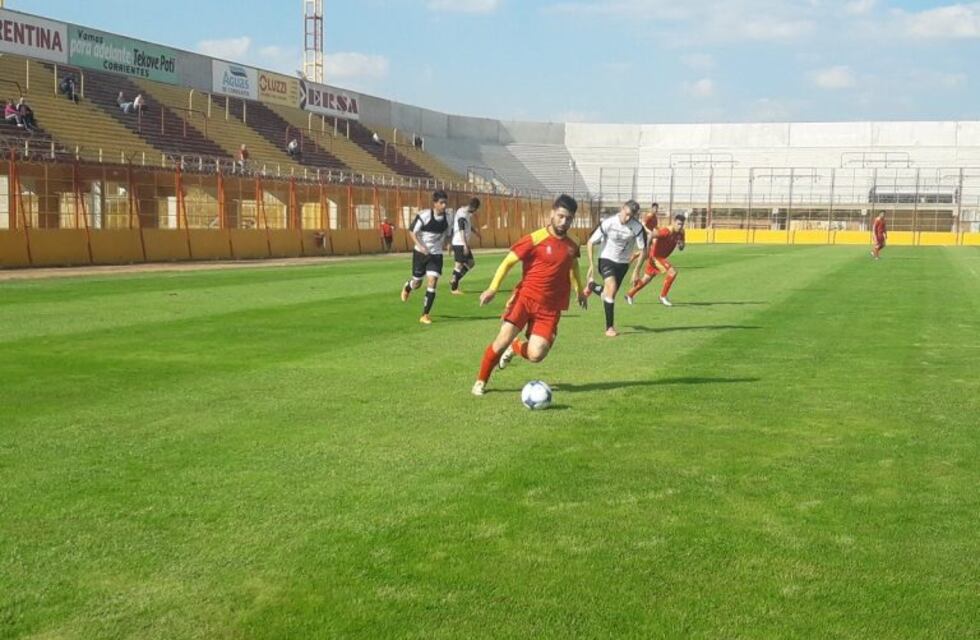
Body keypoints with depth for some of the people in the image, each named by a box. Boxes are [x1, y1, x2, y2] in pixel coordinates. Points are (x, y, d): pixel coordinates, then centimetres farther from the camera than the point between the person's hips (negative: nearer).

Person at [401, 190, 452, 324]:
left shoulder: (447, 219, -4)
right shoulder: (424, 215, -18)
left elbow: (448, 234, 16)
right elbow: (412, 232, -13)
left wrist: (443, 246, 6)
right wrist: (420, 246, -25)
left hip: (436, 255, 2)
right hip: (420, 253, -2)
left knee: (432, 282, -11)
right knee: (417, 283, 10)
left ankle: (426, 315, -3)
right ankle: (407, 287, 50)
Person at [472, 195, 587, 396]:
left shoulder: (572, 246, 6)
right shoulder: (535, 239, -9)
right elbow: (508, 261, -7)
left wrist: (580, 291, 36)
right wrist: (493, 289, -14)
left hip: (550, 307, 3)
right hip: (525, 297, -3)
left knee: (536, 355, -11)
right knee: (503, 339, -13)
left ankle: (516, 347, 26)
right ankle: (481, 381, 11)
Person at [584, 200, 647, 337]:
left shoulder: (638, 228, -18)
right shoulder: (608, 223, -20)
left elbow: (643, 250, -7)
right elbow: (590, 242, -9)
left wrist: (636, 271, -9)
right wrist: (591, 265, -10)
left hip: (623, 263, 3)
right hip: (606, 259, -3)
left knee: (610, 293, 9)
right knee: (611, 288, -22)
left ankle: (592, 287, 45)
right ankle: (610, 327, -12)